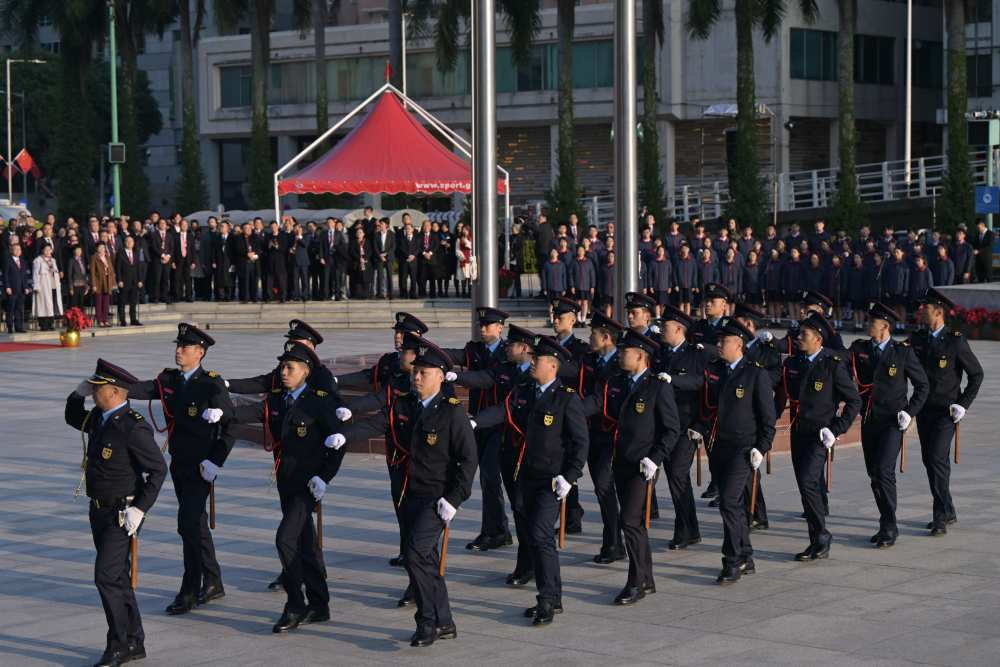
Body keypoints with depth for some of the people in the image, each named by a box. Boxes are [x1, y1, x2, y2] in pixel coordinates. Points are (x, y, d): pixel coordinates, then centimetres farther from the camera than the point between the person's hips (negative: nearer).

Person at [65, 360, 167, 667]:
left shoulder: (133, 427, -21)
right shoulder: (99, 418, 6)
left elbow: (158, 469, -19)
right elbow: (72, 417, 27)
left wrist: (140, 509, -22)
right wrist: (80, 392, 7)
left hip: (123, 514, -9)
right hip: (100, 511, 9)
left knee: (107, 576, -12)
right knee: (117, 577, 13)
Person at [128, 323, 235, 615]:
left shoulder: (213, 384, -9)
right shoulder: (169, 380, 8)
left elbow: (230, 426, -10)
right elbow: (141, 389, -6)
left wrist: (216, 462, -15)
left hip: (202, 467, -7)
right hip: (179, 465, 7)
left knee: (189, 524, -12)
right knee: (196, 525, 14)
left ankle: (190, 591, -5)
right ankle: (213, 584, 26)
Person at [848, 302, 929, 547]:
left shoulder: (903, 352, -4)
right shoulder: (859, 349, 5)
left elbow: (922, 385, 3)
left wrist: (910, 412, -5)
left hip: (892, 422, -5)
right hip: (868, 421, 5)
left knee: (884, 471, -15)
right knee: (874, 474, 9)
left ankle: (889, 528, -7)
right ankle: (886, 525, 21)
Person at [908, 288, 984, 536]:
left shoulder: (955, 341, -9)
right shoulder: (917, 338, 6)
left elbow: (976, 374, -2)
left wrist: (963, 405, -8)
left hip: (946, 411, -6)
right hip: (924, 410, 6)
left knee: (938, 459, -15)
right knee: (929, 460, 10)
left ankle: (941, 517, -10)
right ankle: (948, 511, 25)